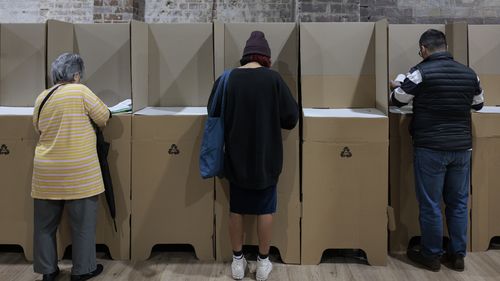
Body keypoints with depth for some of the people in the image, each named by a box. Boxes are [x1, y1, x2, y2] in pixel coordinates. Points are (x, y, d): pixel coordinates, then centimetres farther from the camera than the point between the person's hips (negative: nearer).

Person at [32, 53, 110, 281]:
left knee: (46, 223, 15)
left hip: (47, 171, 6)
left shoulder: (42, 97, 8)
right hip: (77, 171, -5)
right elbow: (103, 117, -3)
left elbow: (38, 127, 19)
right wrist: (88, 117, 17)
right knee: (82, 222, 8)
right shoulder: (80, 91, -9)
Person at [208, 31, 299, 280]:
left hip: (236, 157, 2)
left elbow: (214, 113, 6)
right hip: (266, 158, -1)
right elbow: (291, 117, -7)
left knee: (236, 209, 14)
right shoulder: (273, 78, -11)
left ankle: (237, 260, 25)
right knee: (265, 209, 12)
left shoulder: (227, 79, -6)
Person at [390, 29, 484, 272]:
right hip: (462, 147, 5)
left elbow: (398, 100, 1)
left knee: (430, 204, 5)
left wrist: (396, 87, 23)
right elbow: (478, 104, 20)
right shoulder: (469, 73, 6)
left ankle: (431, 256, 15)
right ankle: (457, 254, 22)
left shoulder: (421, 72, -10)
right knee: (458, 202, 13)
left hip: (430, 148, -5)